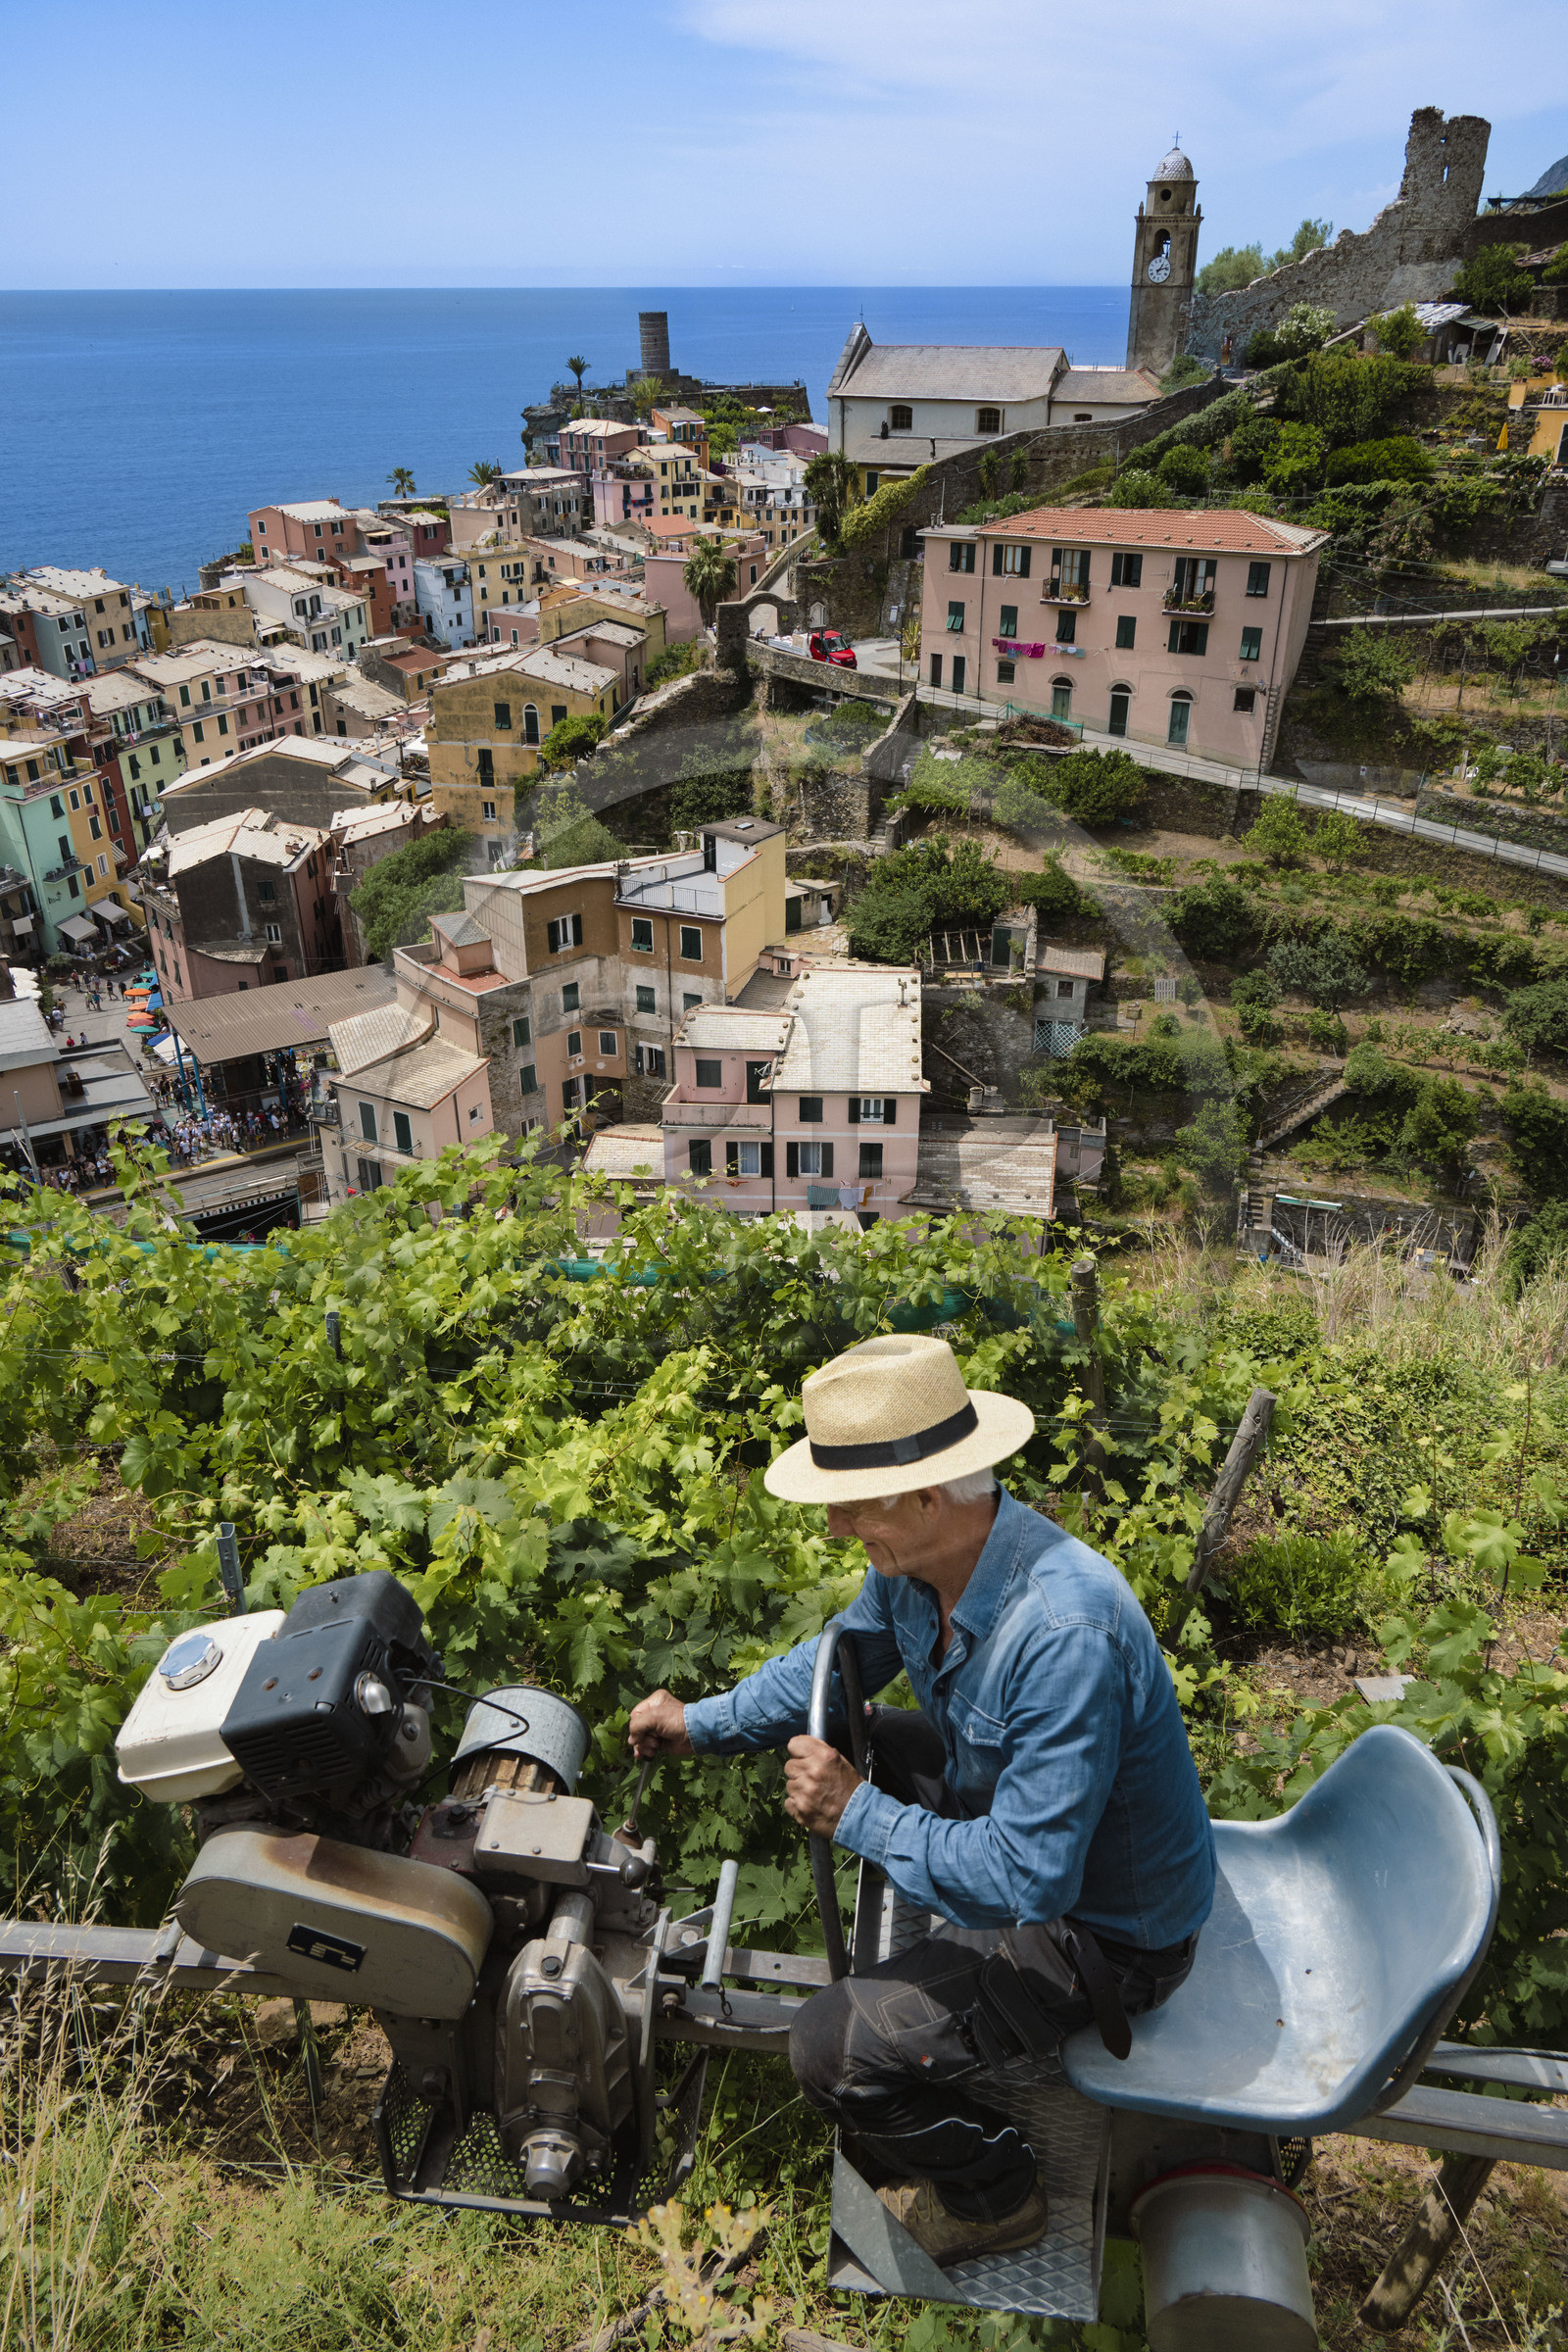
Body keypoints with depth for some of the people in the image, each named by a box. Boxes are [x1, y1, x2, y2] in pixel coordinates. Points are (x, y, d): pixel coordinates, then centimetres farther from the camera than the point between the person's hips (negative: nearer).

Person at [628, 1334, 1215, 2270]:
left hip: (1102, 1929, -8)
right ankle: (935, 1967, 36)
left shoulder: (1062, 1637, -40)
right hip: (1013, 1808, 8)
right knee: (843, 1747, 17)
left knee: (834, 2050, -14)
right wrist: (704, 1723, 5)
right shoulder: (920, 1556, -12)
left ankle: (994, 2195, 16)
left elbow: (1027, 1878, -36)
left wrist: (855, 1817, -29)